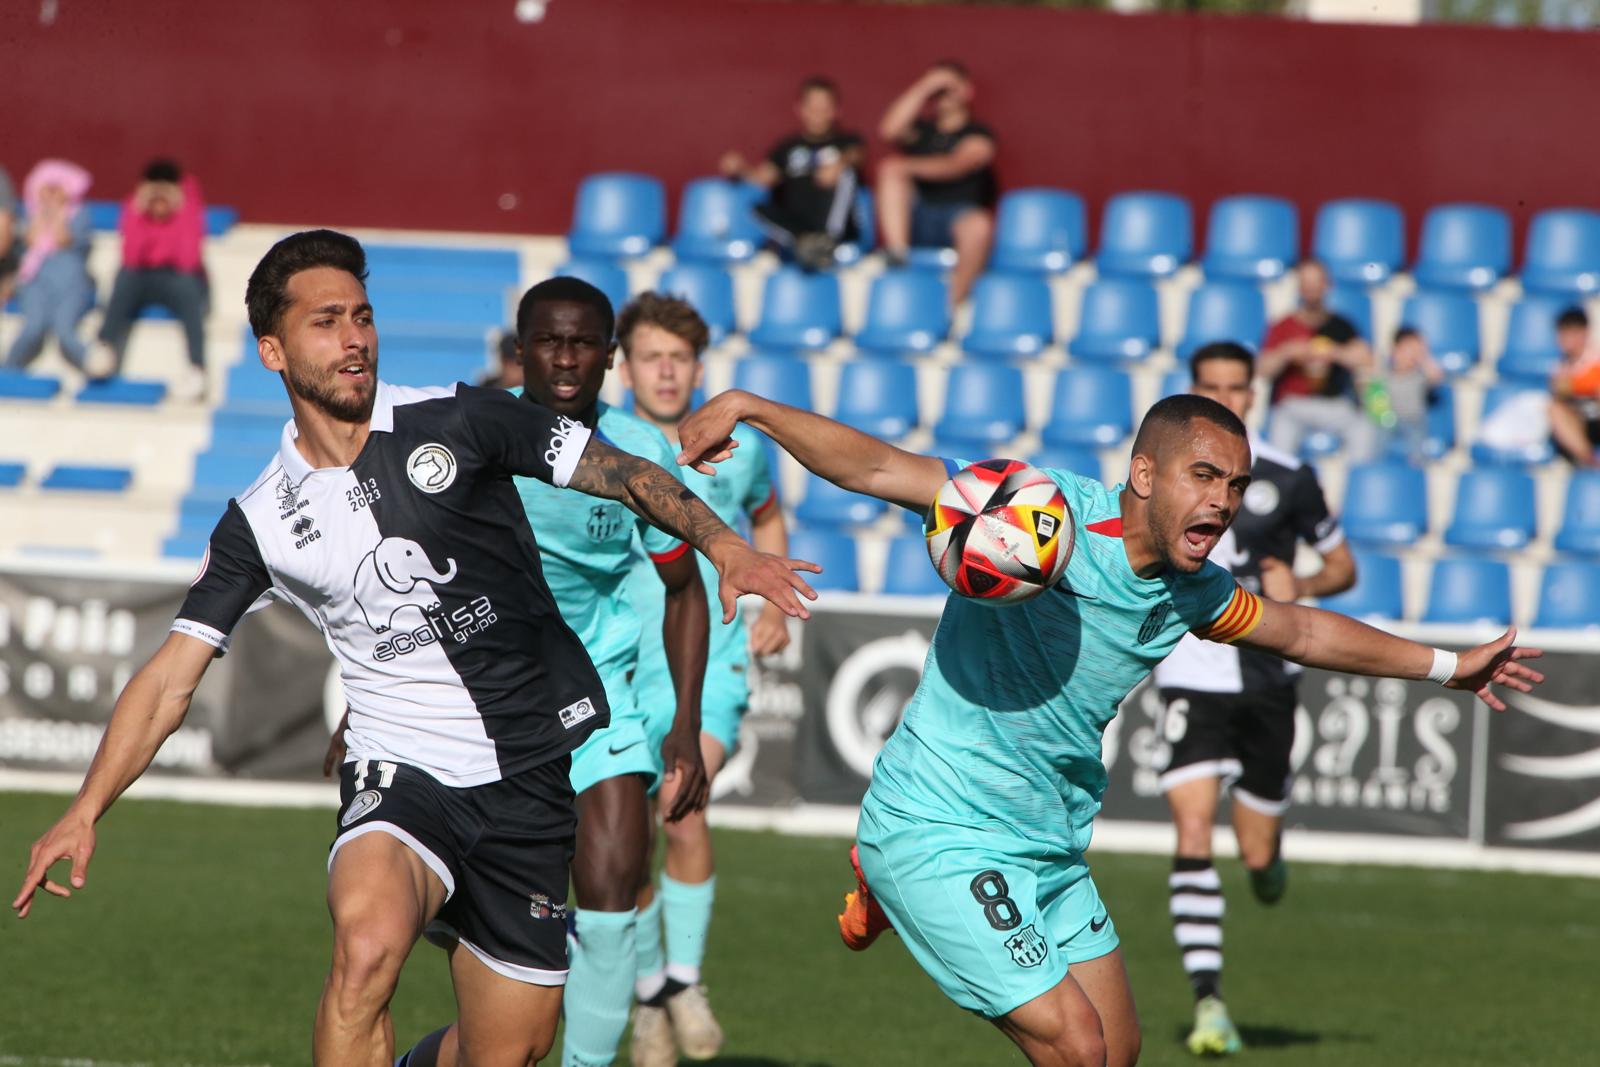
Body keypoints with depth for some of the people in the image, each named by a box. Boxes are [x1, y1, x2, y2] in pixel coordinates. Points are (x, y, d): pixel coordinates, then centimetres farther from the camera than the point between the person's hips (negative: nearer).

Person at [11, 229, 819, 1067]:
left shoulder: (458, 423, -3)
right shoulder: (260, 521, 2)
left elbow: (623, 473, -1)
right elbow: (171, 676, 3)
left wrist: (723, 544, -18)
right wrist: (86, 810, -7)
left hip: (532, 778, 1)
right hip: (399, 776, -1)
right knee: (366, 950, -33)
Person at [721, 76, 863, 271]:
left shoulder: (846, 142, 13)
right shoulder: (788, 147, 20)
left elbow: (853, 157, -10)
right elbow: (763, 177, 7)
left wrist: (840, 165, -33)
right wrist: (740, 169, -15)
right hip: (792, 230, 2)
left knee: (844, 173, -25)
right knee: (759, 208, -24)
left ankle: (825, 243, -42)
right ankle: (804, 243, -46)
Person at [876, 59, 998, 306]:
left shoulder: (978, 134, 6)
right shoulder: (920, 131, 18)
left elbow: (957, 166, -14)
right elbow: (889, 130, -4)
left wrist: (910, 166, -23)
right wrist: (923, 89, -4)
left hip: (959, 215, -4)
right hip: (917, 219, 4)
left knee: (979, 225, -38)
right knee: (890, 168, -17)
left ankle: (953, 305, -33)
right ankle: (896, 251, -28)